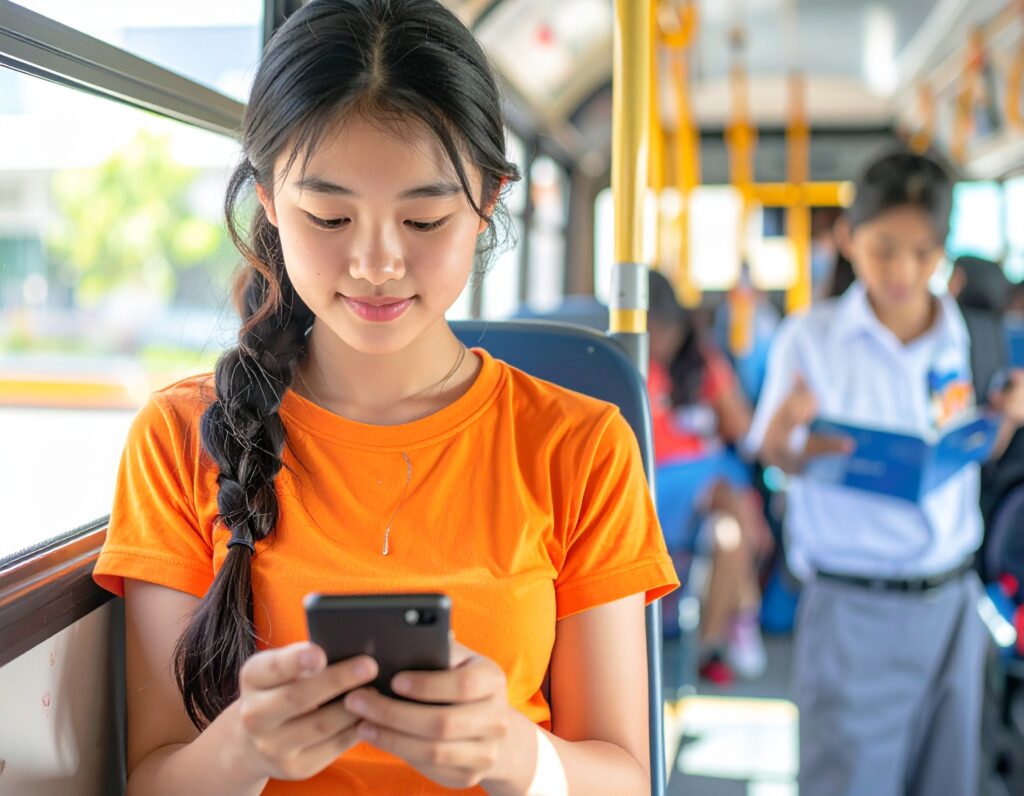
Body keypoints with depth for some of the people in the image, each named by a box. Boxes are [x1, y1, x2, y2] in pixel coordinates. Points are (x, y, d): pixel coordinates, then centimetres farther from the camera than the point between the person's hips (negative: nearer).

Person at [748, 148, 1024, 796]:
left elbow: (971, 460, 11)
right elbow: (775, 458, -3)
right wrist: (785, 439, -25)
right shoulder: (811, 338, -5)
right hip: (853, 606, -3)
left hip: (951, 599, 4)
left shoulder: (968, 338, 4)